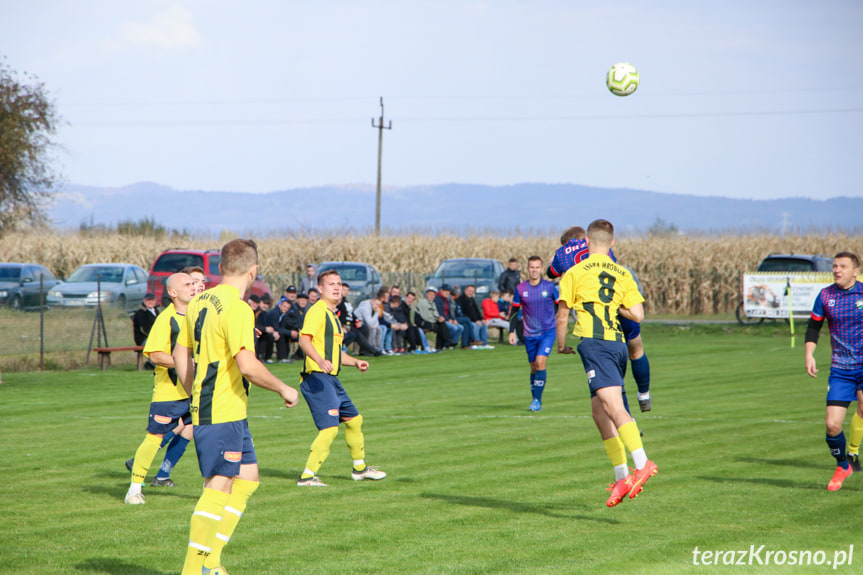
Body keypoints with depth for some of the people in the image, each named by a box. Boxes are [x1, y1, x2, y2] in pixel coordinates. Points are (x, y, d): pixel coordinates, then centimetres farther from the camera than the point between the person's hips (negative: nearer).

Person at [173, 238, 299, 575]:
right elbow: (247, 366, -25)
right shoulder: (237, 309, -17)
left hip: (204, 408, 9)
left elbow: (181, 354, 20)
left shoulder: (199, 302, 11)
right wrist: (283, 389, -11)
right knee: (219, 488, -6)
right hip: (224, 414, -9)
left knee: (248, 479, 14)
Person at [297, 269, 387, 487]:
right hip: (318, 378, -10)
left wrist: (355, 362, 21)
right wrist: (320, 360, -40)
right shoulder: (317, 311, -10)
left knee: (354, 420, 19)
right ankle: (307, 476, -14)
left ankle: (359, 468, 35)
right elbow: (304, 340, -25)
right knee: (329, 428, -18)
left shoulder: (333, 315, 22)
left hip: (332, 379, 10)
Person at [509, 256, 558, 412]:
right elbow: (515, 310, 7)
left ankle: (537, 400, -14)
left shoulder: (550, 287, -3)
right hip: (530, 334, 2)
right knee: (534, 367, 8)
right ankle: (535, 398, 24)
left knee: (540, 362, -18)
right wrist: (511, 332, 1)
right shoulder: (520, 288, 0)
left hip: (548, 331, -2)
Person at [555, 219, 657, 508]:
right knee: (599, 412, 13)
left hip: (594, 342, -6)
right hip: (618, 342, 6)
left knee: (613, 406, -19)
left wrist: (561, 344, 21)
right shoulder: (623, 274, 15)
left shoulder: (575, 273, 3)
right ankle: (621, 478, 10)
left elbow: (562, 314, 5)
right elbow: (638, 315, 7)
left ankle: (642, 464, -35)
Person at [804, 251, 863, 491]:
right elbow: (813, 326, 12)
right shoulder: (825, 295, 2)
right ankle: (843, 466, 20)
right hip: (840, 370, 2)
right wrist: (809, 354, 0)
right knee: (832, 424, -5)